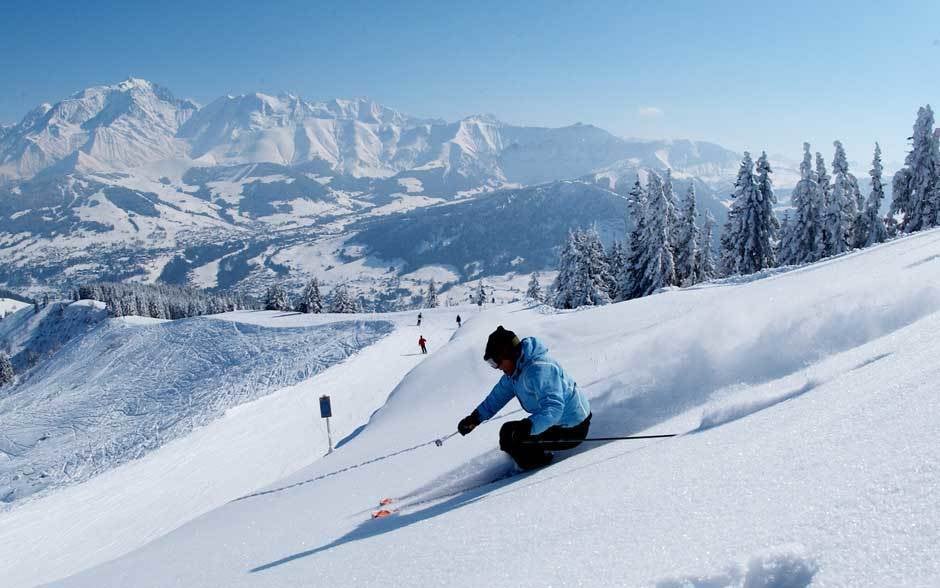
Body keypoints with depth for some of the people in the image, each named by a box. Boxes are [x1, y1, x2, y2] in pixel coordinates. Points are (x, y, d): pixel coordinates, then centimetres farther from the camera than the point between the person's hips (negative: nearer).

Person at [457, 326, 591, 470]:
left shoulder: (539, 369, -28)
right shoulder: (517, 369, 4)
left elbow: (553, 408, -37)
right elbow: (500, 394, 14)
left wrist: (528, 427, -49)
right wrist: (475, 417, 7)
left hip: (572, 430, -10)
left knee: (508, 434, -13)